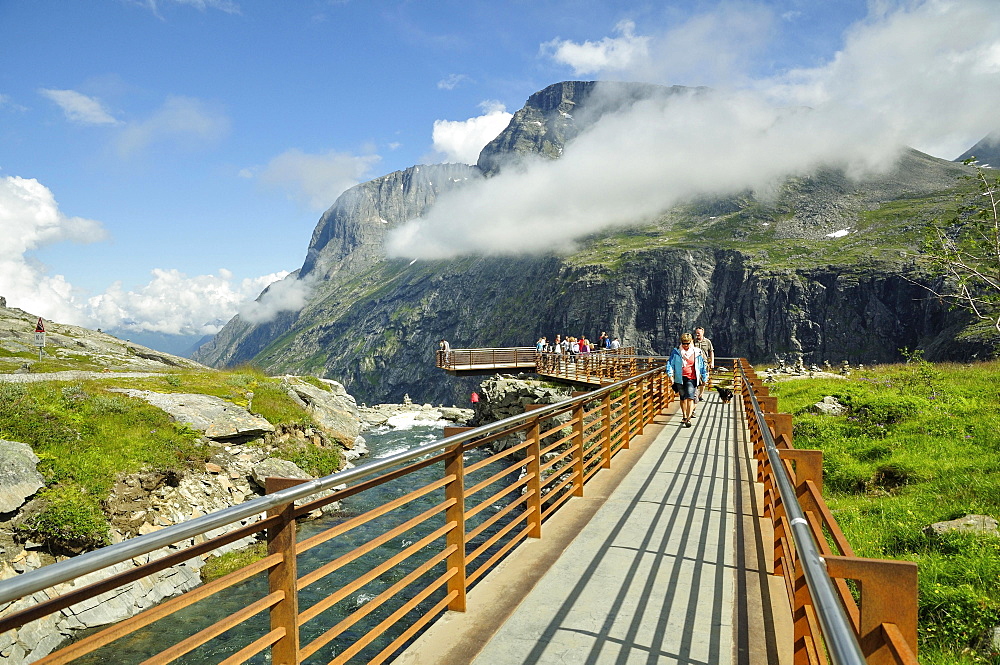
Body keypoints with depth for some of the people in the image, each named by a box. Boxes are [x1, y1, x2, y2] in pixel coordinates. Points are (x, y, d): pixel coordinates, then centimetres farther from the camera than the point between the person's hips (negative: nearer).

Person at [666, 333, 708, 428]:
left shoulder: (697, 352, 3)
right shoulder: (676, 352, 2)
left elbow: (702, 366, 11)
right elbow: (670, 363, 2)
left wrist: (704, 378, 13)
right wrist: (670, 374, -12)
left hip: (691, 378, -2)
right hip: (680, 378, 2)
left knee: (690, 398, -13)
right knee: (683, 398, 13)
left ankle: (688, 419, -15)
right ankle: (684, 416, 28)